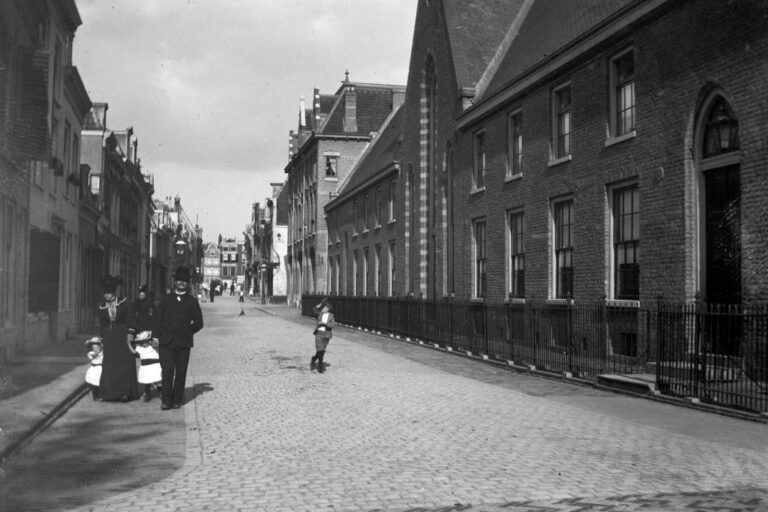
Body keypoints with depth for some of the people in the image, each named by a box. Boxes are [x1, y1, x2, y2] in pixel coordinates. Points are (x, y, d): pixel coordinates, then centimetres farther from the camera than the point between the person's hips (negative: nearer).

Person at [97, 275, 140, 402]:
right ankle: (112, 393, 2)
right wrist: (102, 338, 9)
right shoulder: (102, 308, 8)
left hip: (123, 337, -3)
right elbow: (102, 325, 13)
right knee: (109, 366, -2)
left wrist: (130, 334, -10)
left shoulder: (124, 302, -1)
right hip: (109, 339, 3)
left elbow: (130, 320, -1)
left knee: (125, 365, -4)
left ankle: (125, 392, -1)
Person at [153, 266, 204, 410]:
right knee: (167, 371, -7)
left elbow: (198, 323, 11)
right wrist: (156, 336, 0)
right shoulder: (166, 299, 12)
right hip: (166, 342, 0)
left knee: (181, 372, 2)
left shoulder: (192, 301, 9)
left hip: (184, 343, 0)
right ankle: (166, 400, -1)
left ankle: (177, 400, 11)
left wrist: (187, 332, 7)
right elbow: (158, 318, 8)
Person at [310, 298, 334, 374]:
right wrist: (321, 303, -19)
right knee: (319, 350, -11)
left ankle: (314, 359, 38)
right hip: (319, 333, -1)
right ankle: (320, 367, -1)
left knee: (322, 351, 10)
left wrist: (324, 323, -22)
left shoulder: (331, 316, 3)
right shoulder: (320, 314, 5)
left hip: (326, 335, 1)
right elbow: (314, 309, -13)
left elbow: (331, 325, -10)